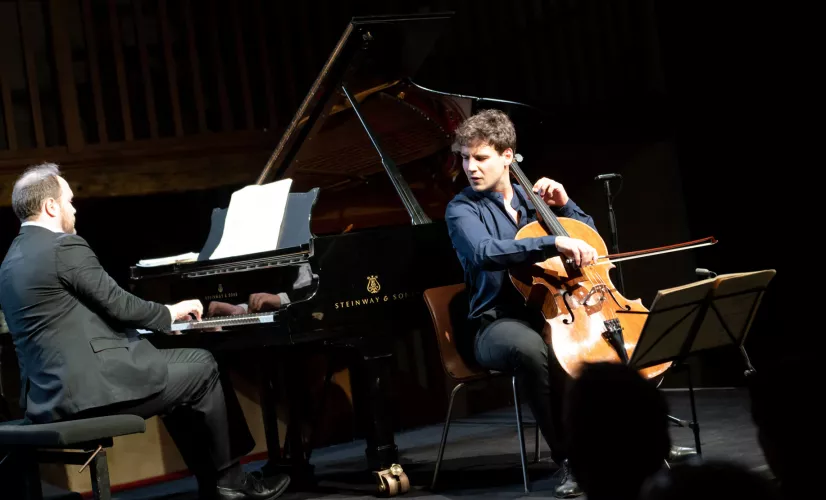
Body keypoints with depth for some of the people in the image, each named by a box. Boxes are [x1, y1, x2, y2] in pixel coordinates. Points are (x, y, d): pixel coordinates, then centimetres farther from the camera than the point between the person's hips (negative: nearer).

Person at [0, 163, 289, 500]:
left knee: (178, 377, 23)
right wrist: (170, 312, 7)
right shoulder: (64, 246, -13)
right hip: (89, 389, -10)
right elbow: (118, 305, -12)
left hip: (51, 393, 10)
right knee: (203, 367, 5)